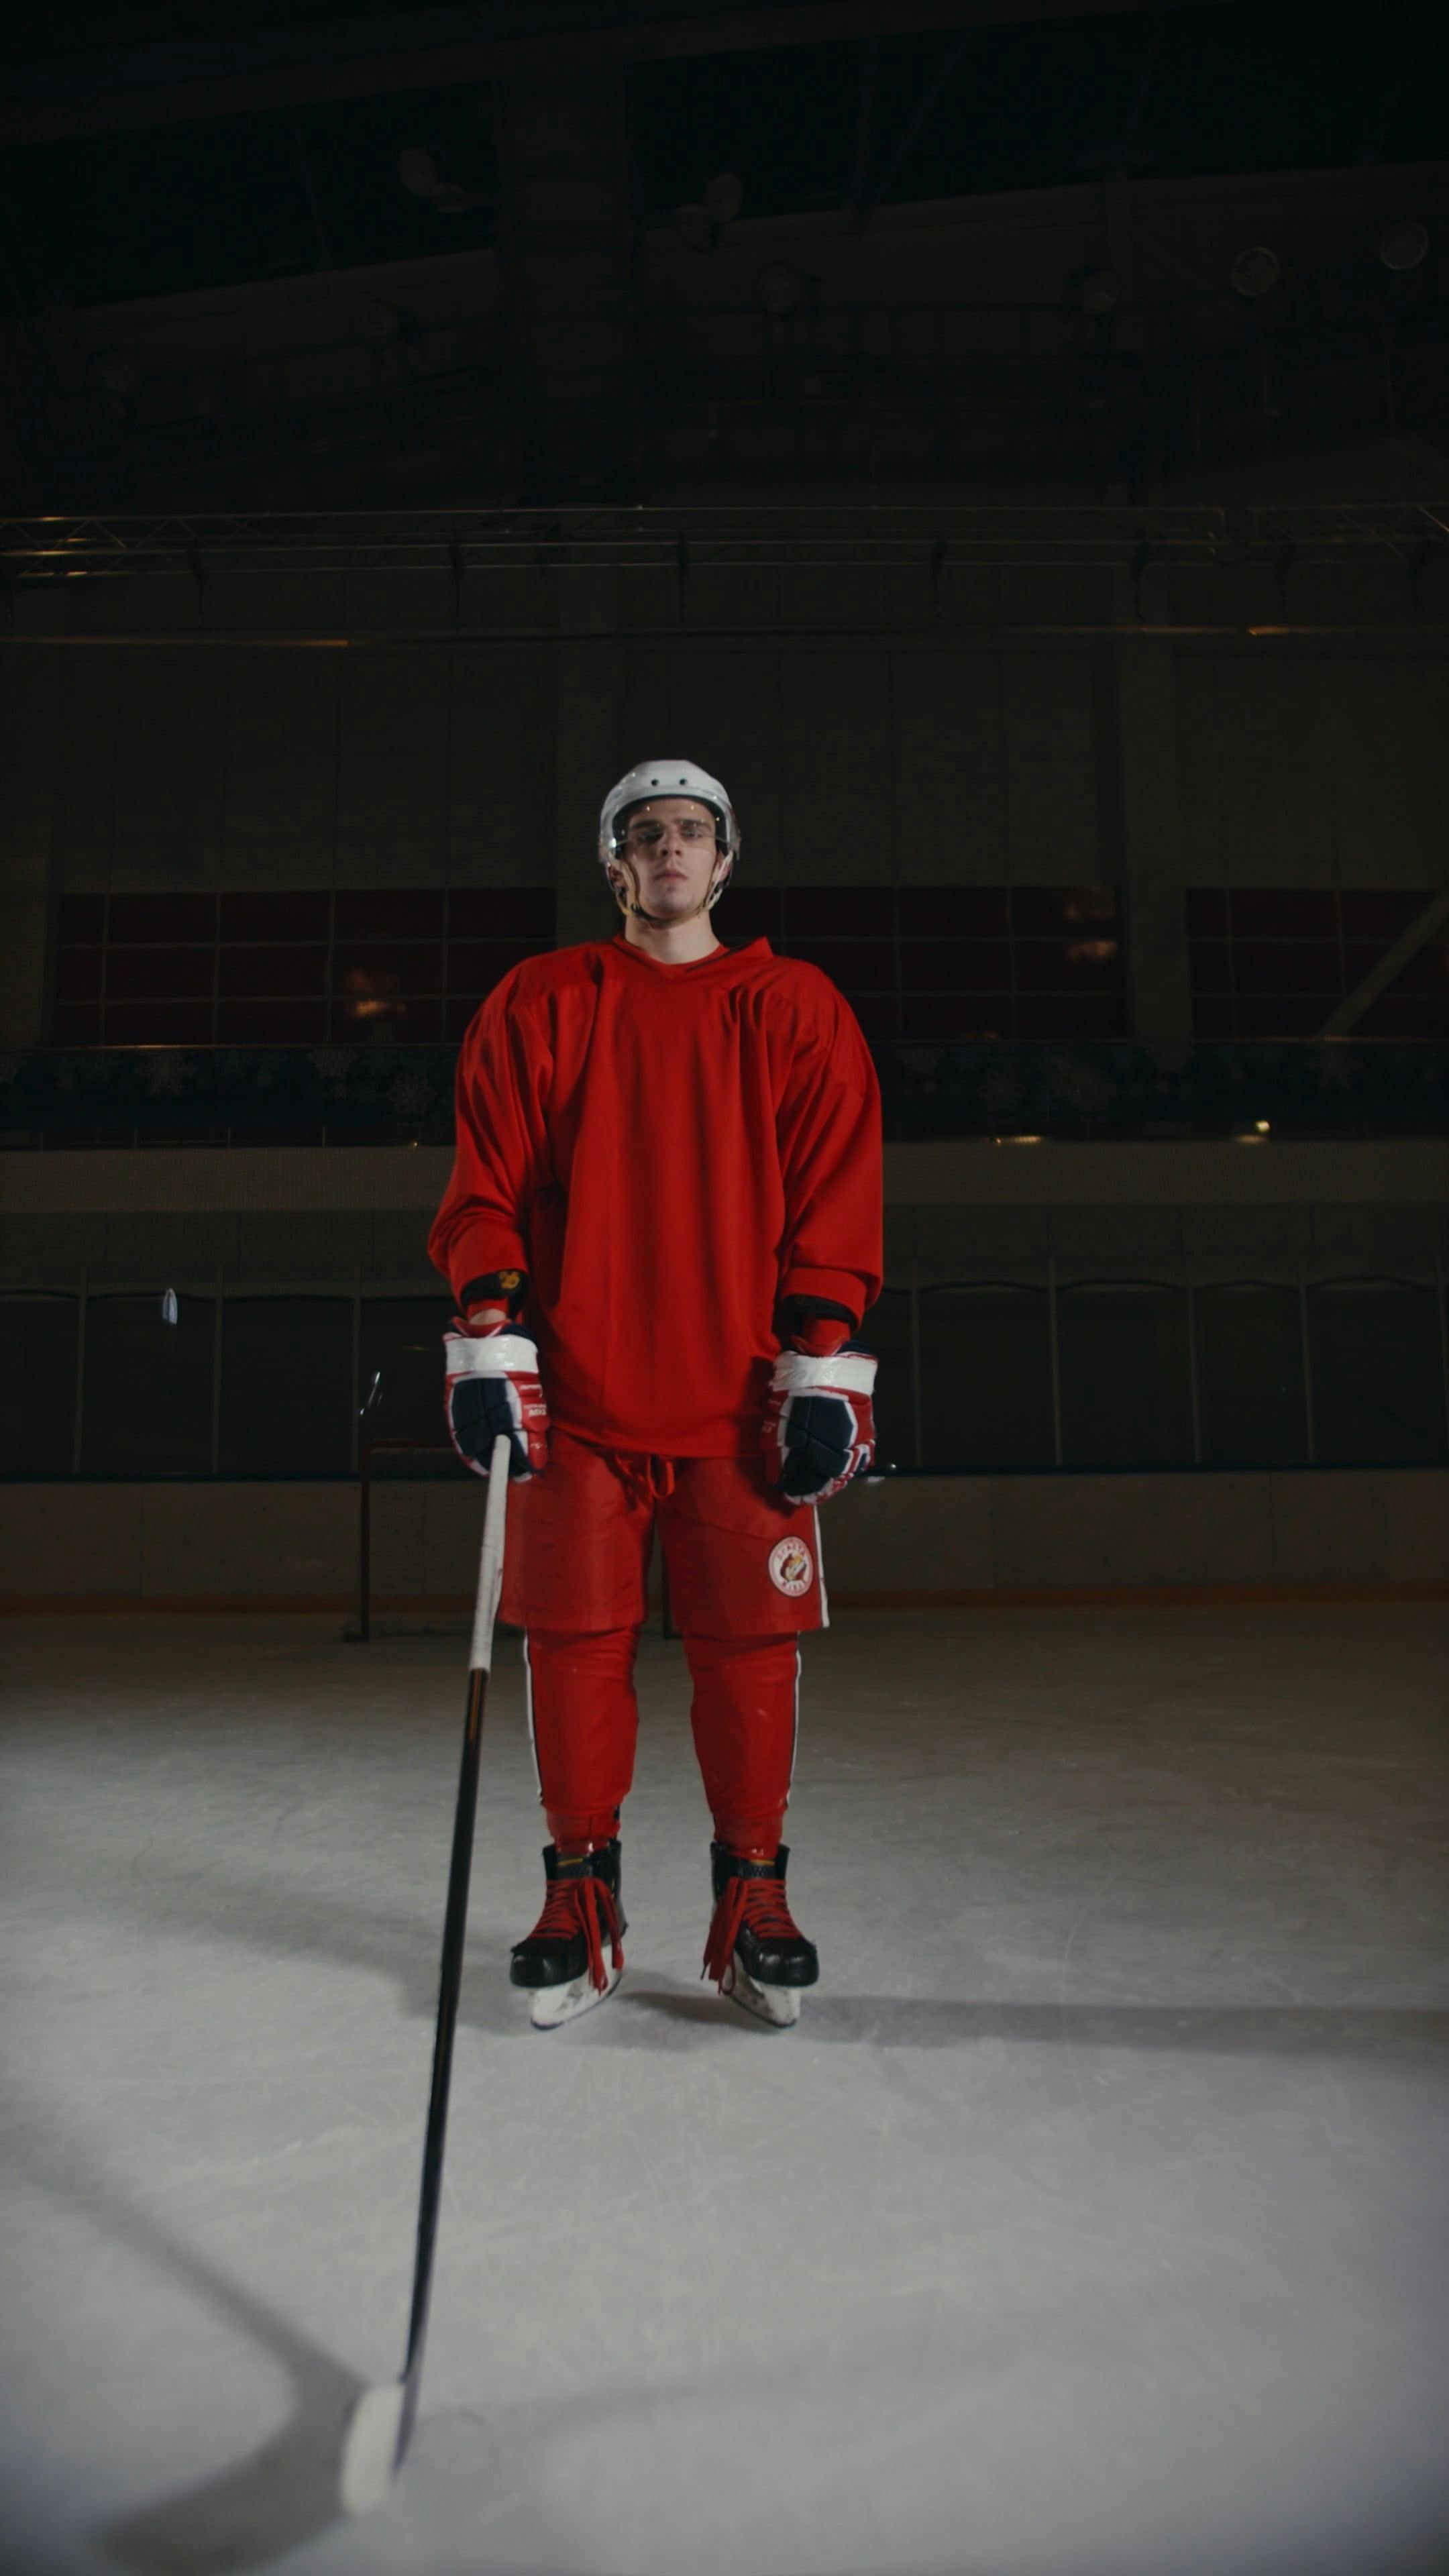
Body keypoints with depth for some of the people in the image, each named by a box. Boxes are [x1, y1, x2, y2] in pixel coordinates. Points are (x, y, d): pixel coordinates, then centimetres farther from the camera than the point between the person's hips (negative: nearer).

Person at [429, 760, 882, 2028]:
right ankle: (582, 1899, 19)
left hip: (742, 1400, 0)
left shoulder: (799, 1009, 9)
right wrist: (488, 1340, -4)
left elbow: (838, 1201, 4)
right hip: (578, 1397, 1)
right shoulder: (539, 1004, 11)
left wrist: (826, 1366, -4)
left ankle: (753, 1897, 19)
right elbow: (488, 1185, 7)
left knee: (751, 1649, 2)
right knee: (576, 1646, 3)